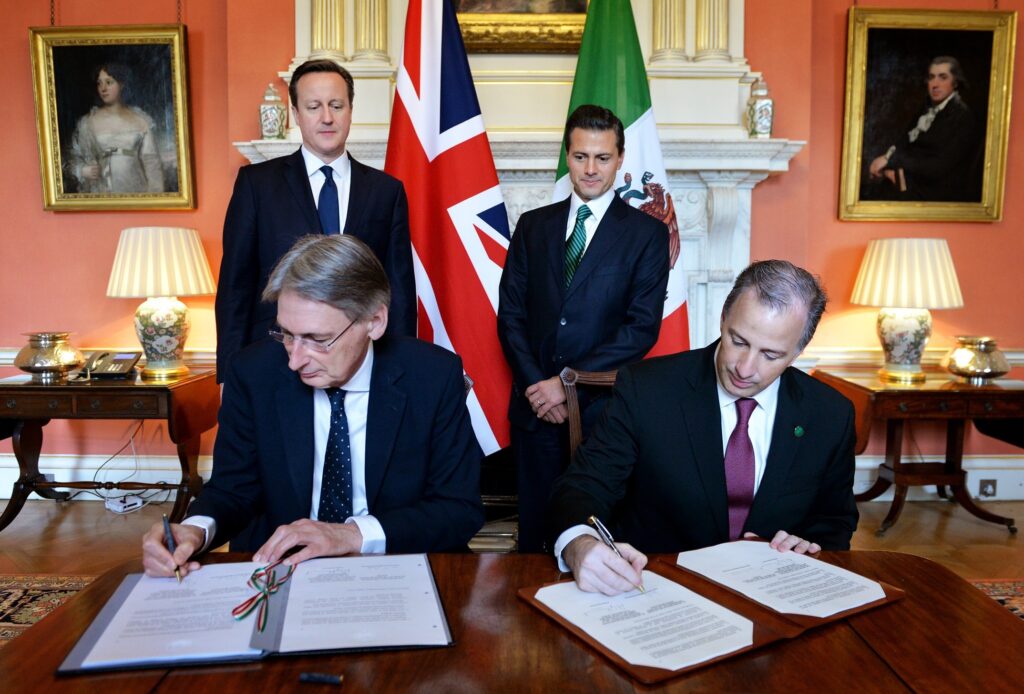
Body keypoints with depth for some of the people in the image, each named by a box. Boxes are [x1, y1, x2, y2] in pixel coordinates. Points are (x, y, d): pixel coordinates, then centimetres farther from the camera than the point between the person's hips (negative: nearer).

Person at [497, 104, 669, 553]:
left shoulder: (647, 234, 0)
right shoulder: (533, 225, 9)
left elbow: (643, 328, -8)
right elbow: (510, 315, 6)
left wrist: (569, 383, -14)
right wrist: (534, 384, -7)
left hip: (604, 408, -2)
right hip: (535, 405, 3)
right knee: (535, 530, 12)